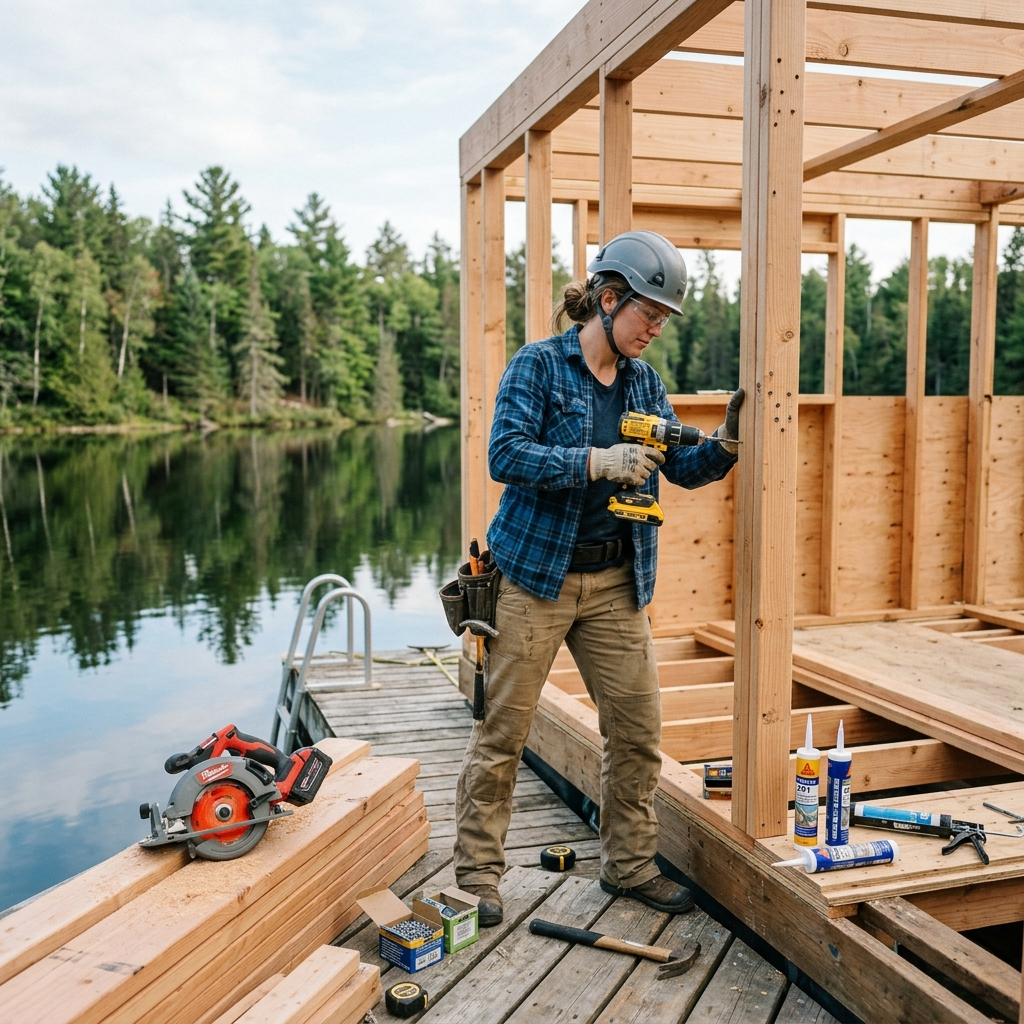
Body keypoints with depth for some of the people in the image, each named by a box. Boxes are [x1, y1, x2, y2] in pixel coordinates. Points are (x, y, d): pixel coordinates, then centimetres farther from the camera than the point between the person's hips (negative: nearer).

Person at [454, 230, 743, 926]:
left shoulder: (645, 380, 11)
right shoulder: (539, 364, -6)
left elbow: (683, 467, 10)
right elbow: (505, 455, -17)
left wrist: (727, 444, -10)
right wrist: (598, 462, -24)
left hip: (616, 581, 6)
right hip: (536, 573, -5)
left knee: (639, 727, 7)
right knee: (503, 730, 0)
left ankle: (629, 864, 25)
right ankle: (479, 873, 16)